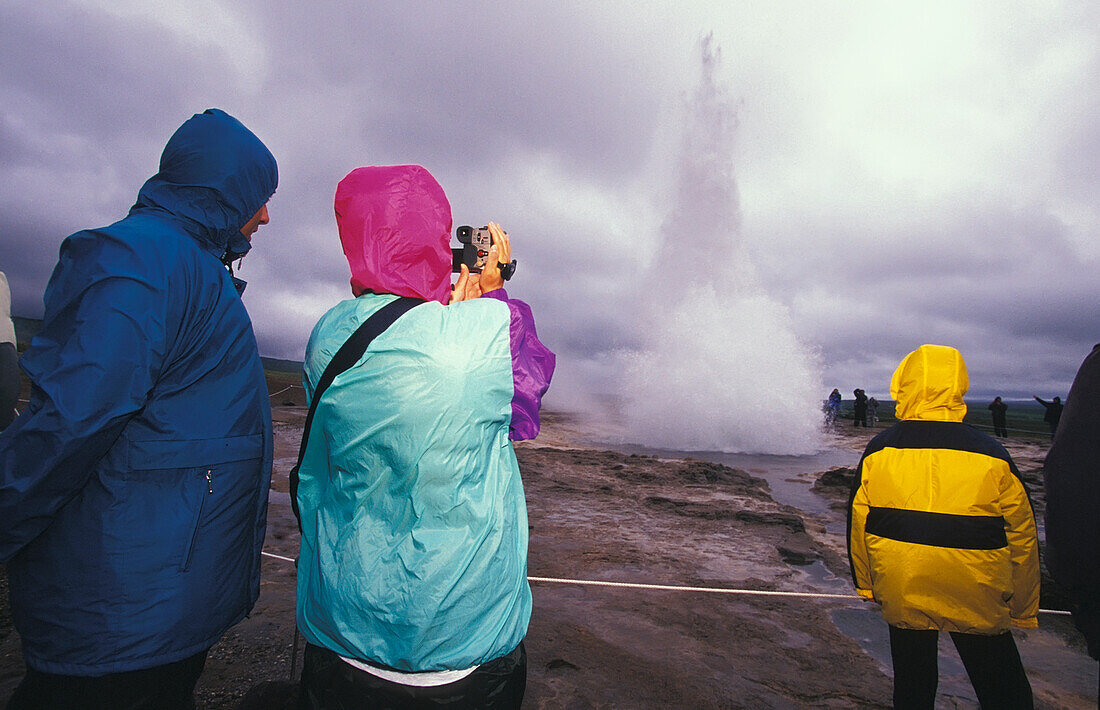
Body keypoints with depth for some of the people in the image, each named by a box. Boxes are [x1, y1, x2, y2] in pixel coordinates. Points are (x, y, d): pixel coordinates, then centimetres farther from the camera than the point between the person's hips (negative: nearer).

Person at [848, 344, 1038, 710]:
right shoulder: (993, 456, -10)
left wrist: (866, 583, 14)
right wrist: (1024, 609, 12)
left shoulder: (877, 452, -9)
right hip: (978, 602, -1)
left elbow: (858, 523, -1)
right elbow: (1021, 536, -2)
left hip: (900, 596, 1)